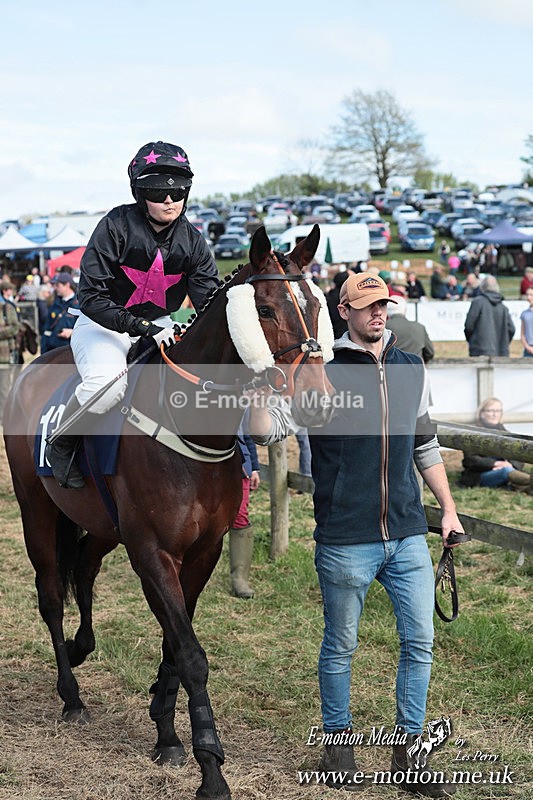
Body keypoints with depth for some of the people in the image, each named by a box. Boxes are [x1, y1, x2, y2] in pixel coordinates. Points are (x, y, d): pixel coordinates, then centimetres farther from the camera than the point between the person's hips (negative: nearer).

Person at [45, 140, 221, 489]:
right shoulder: (117, 226, -17)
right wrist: (141, 327, -31)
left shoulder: (191, 240, -4)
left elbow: (211, 298, -6)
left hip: (159, 326, 5)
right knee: (107, 384, -35)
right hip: (103, 325, -5)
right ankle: (61, 445, -6)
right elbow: (91, 297, -21)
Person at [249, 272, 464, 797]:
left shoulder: (412, 370, 9)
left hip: (408, 536, 4)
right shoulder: (321, 372, -5)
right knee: (340, 645, 8)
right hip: (345, 540, -4)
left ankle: (409, 754, 16)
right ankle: (337, 743, 26)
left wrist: (449, 509, 17)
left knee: (419, 642, 4)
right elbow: (267, 430, -11)